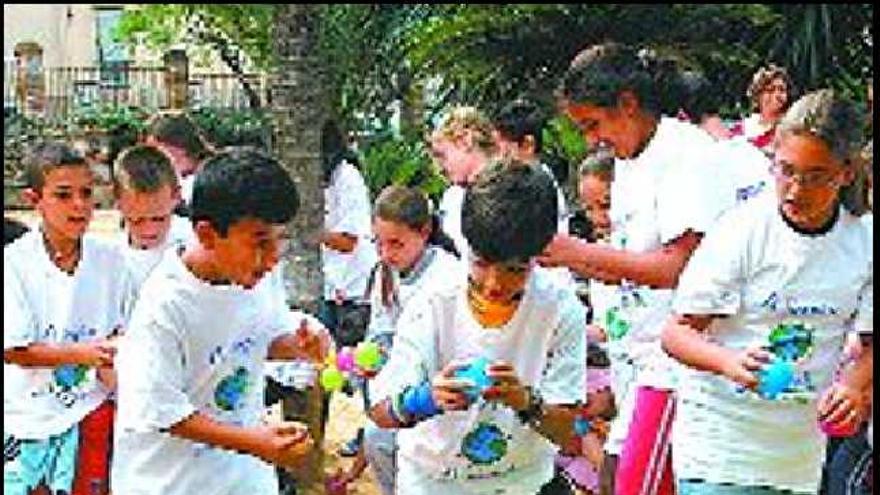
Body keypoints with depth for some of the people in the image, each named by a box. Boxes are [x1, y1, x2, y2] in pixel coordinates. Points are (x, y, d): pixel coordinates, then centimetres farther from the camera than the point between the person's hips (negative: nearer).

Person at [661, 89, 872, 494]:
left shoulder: (862, 244, -2)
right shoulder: (741, 231, -11)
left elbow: (870, 341, 8)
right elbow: (677, 332, -10)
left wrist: (853, 384, -14)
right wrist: (730, 362, -30)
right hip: (719, 442, -4)